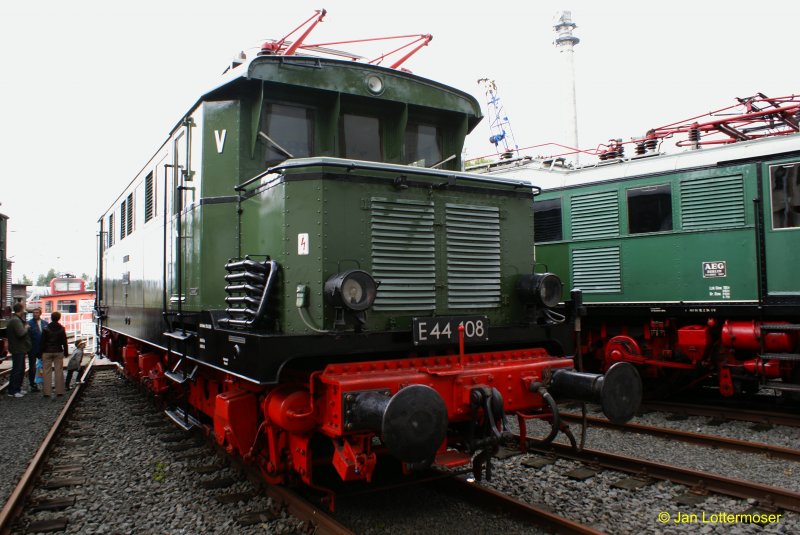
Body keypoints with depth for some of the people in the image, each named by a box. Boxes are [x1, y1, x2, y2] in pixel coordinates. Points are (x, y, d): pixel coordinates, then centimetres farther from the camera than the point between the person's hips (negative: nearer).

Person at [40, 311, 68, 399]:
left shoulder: (46, 329, -6)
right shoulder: (61, 329, -1)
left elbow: (42, 342, -4)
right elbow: (64, 342, 4)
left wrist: (41, 353, 3)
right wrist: (66, 352, 12)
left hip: (47, 352, -2)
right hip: (58, 352, 2)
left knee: (47, 372, 3)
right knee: (59, 371, 6)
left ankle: (47, 392, 0)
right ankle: (59, 391, 6)